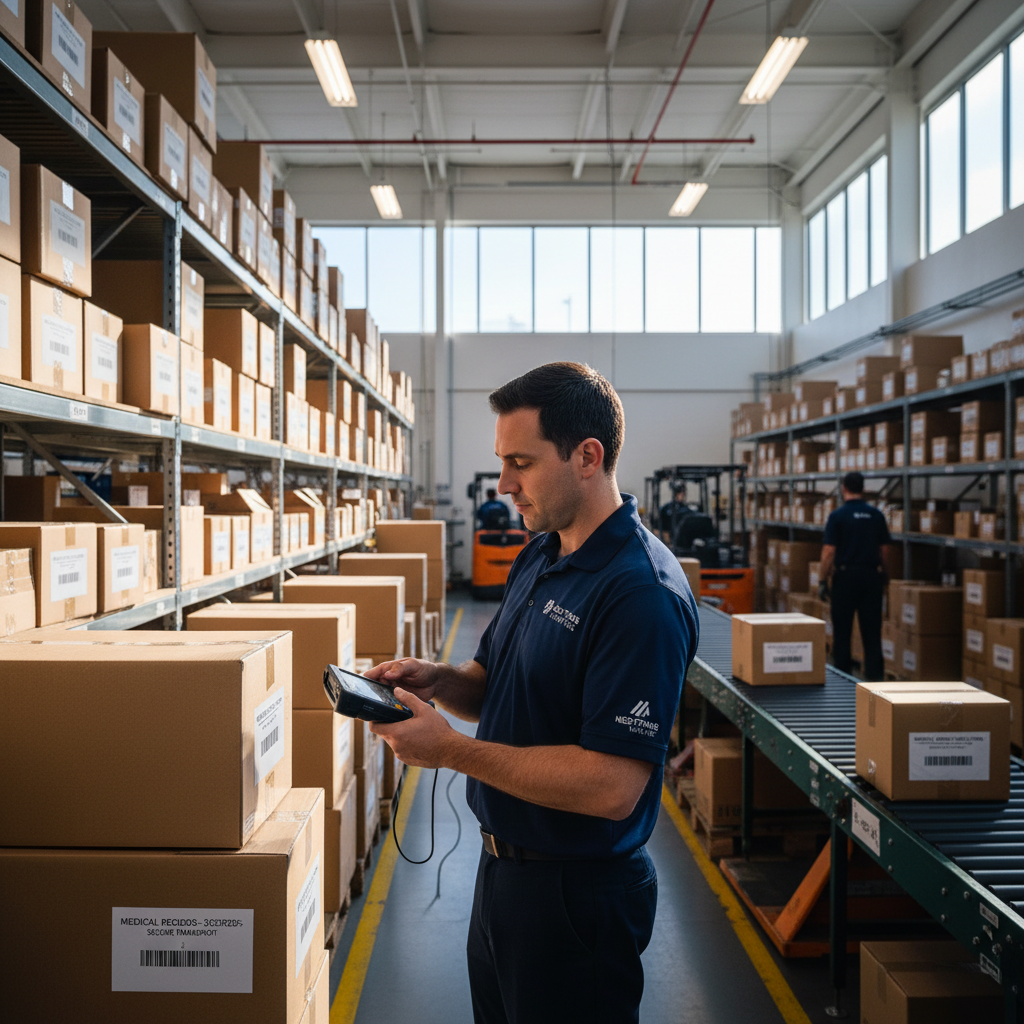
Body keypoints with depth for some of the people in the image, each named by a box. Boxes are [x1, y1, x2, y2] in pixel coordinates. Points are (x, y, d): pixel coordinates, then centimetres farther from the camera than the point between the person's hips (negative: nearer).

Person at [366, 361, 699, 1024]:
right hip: (503, 865, 9)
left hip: (578, 893, -8)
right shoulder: (538, 560, 5)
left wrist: (451, 750, -26)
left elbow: (611, 786, -29)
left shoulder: (642, 593, -26)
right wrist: (439, 680, -7)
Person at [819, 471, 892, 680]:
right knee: (872, 630, 7)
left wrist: (823, 580, -4)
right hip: (872, 575, 3)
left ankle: (842, 677, 10)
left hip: (846, 575, -3)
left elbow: (828, 552, -11)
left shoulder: (837, 516, -8)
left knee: (842, 631, 6)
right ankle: (873, 675, 5)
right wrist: (883, 574, 21)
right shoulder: (876, 515, 4)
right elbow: (884, 549, 8)